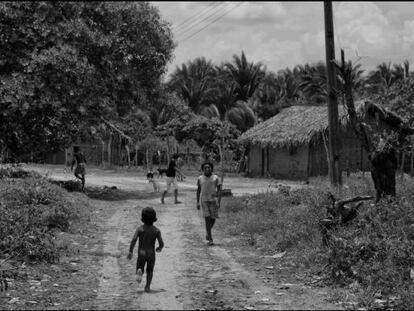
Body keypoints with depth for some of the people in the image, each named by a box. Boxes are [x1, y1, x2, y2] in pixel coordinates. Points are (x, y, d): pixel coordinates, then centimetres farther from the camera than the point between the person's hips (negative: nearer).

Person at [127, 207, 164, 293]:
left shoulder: (140, 229, -6)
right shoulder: (156, 230, -6)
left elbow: (134, 240, -17)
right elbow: (161, 243, -9)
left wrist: (130, 252, -13)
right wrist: (159, 248, 14)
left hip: (141, 254, -1)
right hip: (151, 254, 1)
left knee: (140, 269, 12)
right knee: (150, 271, 22)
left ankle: (139, 272, -22)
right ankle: (147, 286, 14)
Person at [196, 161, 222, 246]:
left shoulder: (216, 178, -2)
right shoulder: (200, 179, 3)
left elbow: (219, 190, -4)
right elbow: (198, 190, 11)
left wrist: (218, 202, -13)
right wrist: (197, 202, 7)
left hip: (213, 200, 1)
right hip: (204, 201, 0)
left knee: (213, 218, 6)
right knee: (207, 218, -10)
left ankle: (208, 233, 35)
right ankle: (210, 239, -8)